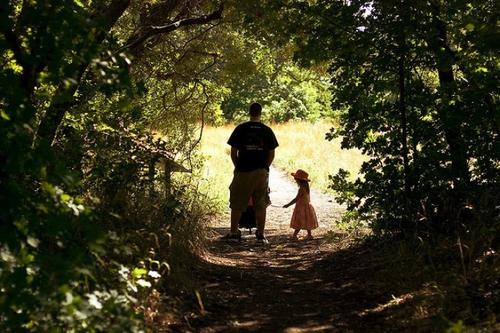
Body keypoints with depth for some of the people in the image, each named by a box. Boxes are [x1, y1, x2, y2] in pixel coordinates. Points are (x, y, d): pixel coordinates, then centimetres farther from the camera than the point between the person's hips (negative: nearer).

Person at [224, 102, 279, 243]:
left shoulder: (240, 128, -3)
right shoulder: (267, 130, 2)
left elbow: (233, 152, -2)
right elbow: (271, 154, 4)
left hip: (243, 171, -2)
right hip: (262, 172, 2)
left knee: (237, 204, 8)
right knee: (261, 204, 7)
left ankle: (234, 232, 10)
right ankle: (260, 234, 8)